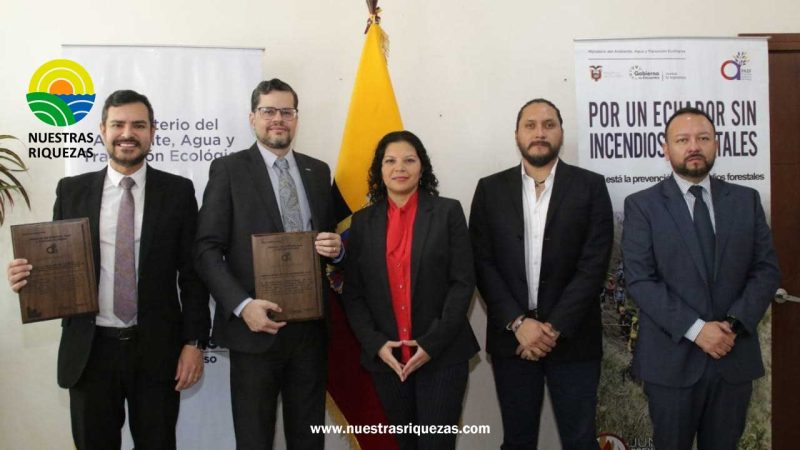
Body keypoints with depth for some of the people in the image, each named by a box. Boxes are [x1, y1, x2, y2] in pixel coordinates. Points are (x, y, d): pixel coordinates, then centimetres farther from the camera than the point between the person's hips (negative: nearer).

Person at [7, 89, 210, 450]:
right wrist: (30, 274, -13)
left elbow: (192, 271, -1)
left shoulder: (178, 191, 0)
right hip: (89, 350, 1)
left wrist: (194, 342, -5)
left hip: (157, 349, -1)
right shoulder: (71, 191, 4)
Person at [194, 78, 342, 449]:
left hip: (310, 325, 4)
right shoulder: (228, 170, -2)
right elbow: (207, 249, -7)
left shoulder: (318, 171, 11)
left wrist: (335, 247, -7)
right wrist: (242, 305, -19)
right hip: (255, 325, -3)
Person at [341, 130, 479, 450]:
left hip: (443, 355, -2)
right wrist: (375, 343, -8)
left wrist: (433, 342, -12)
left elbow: (463, 282, -5)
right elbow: (352, 293, 5)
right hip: (386, 358, 3)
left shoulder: (448, 212, -1)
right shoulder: (363, 222, 6)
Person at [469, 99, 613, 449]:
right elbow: (483, 264, -1)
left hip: (572, 338, -1)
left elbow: (594, 265, -6)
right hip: (511, 337, 1)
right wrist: (518, 322, -11)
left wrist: (555, 327, -13)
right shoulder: (490, 189, 5)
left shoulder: (590, 186, 1)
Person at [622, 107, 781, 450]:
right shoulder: (642, 205, -3)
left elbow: (767, 269, 3)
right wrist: (695, 329, -18)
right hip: (671, 358, -2)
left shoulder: (746, 200, 7)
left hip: (735, 356, 3)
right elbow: (639, 280, -10)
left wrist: (735, 323, -12)